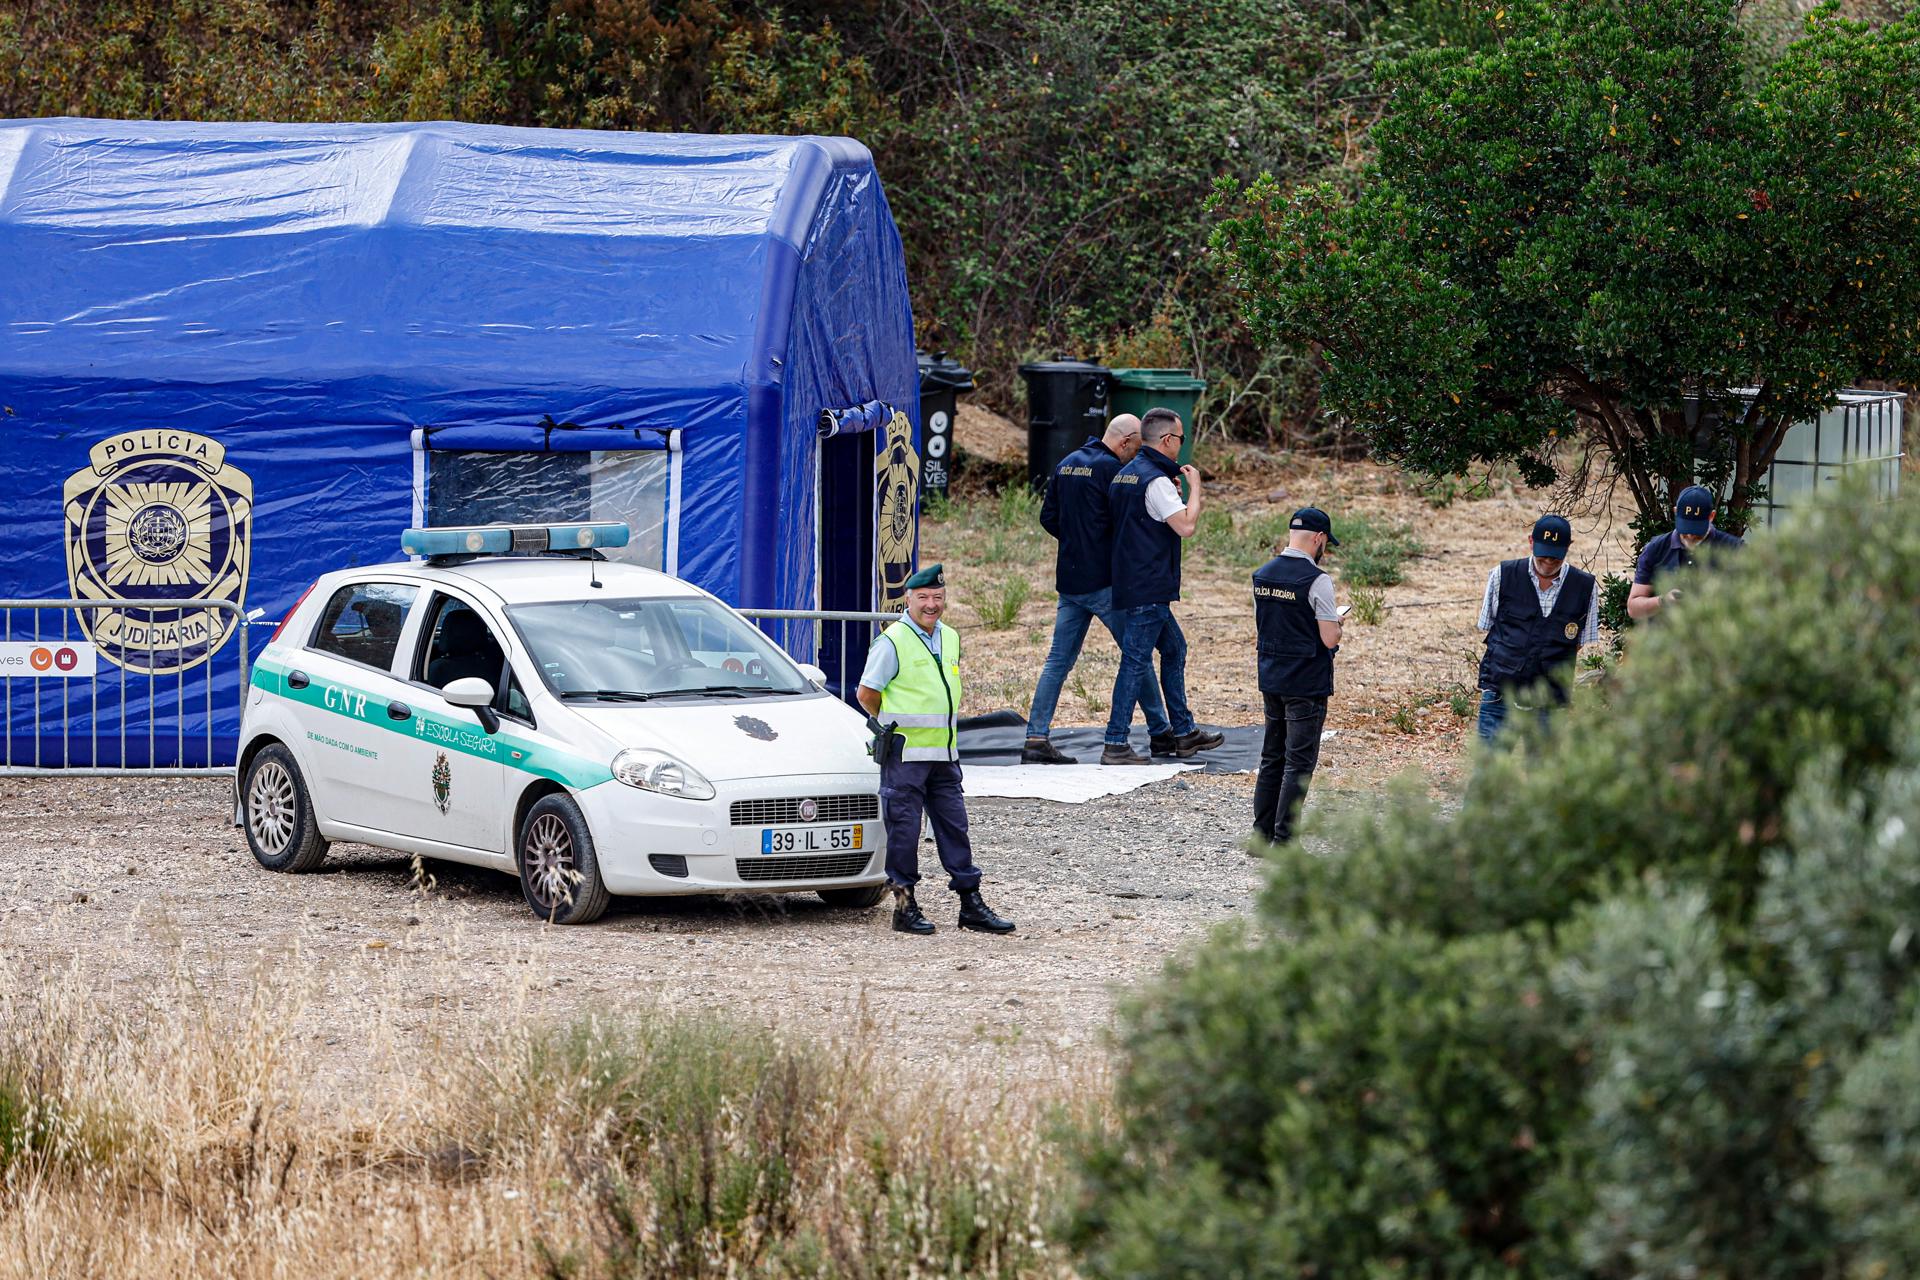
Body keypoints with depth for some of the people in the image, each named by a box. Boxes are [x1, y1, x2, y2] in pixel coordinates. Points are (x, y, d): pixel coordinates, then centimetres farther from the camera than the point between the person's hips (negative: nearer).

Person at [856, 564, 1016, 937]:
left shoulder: (950, 639, 11)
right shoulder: (892, 642, -10)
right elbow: (867, 694, -8)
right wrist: (893, 726, 5)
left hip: (944, 753, 6)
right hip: (905, 754, -6)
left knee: (955, 827, 7)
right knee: (904, 829, -1)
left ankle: (971, 905, 10)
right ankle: (905, 906, 5)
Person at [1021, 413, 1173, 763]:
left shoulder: (1066, 465, 12)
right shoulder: (1111, 468, -14)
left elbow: (1048, 517, 16)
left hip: (1068, 580, 7)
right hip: (1104, 582, -7)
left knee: (1059, 660, 5)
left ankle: (1036, 738, -3)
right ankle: (1160, 734, 12)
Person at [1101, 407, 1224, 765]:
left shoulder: (1124, 475, 14)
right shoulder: (1155, 480, -17)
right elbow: (1186, 525, -23)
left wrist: (1175, 491, 19)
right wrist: (1195, 487, -8)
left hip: (1130, 583, 10)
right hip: (1149, 588, -10)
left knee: (1174, 649, 20)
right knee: (1136, 660, -8)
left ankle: (1184, 733, 26)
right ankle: (1115, 745, -8)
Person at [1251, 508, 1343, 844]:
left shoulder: (1262, 575, 6)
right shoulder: (1316, 580, -16)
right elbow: (1329, 639, -18)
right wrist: (1336, 623, 4)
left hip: (1271, 679, 7)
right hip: (1307, 684, -7)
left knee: (1271, 758, 16)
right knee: (1299, 763, -2)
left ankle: (1262, 833, 19)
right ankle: (1283, 839, -4)